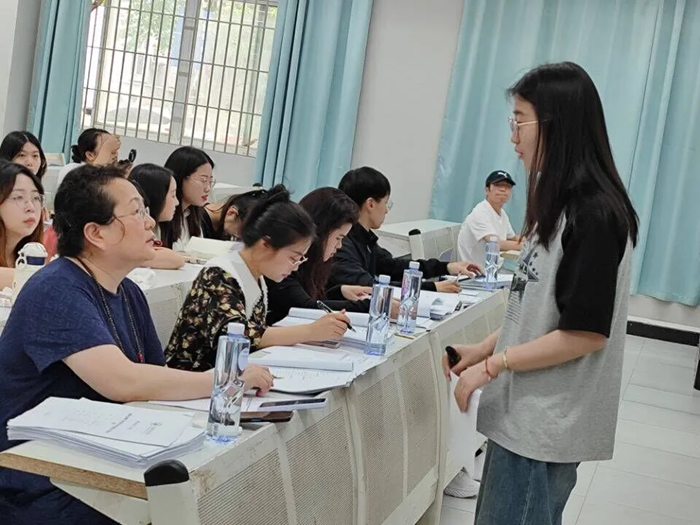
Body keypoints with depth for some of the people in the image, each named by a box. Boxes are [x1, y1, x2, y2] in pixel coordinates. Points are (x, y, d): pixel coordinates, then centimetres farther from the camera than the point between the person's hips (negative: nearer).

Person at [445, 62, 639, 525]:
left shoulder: (594, 215, -19)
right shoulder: (563, 205, 10)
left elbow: (585, 332, -21)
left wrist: (494, 365, -14)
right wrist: (483, 349, 11)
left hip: (548, 421, -9)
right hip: (531, 412, 9)